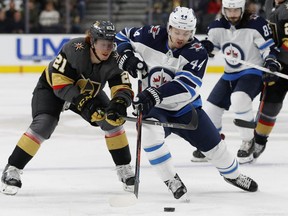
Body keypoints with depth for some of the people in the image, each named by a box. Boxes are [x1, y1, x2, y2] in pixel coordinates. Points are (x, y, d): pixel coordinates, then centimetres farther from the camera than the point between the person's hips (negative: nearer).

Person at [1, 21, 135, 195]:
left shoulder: (114, 60, -25)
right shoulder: (74, 49, -37)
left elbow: (123, 89, -27)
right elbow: (60, 83, -36)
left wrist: (118, 104, -50)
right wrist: (84, 103, -46)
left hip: (89, 91, 5)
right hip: (52, 87, -5)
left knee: (113, 121, -10)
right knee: (43, 126, -24)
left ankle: (124, 169, 7)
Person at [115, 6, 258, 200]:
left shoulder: (197, 53, -20)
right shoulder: (152, 36, -15)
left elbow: (187, 85, -34)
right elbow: (122, 37, 3)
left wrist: (155, 94, -48)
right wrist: (126, 56, -20)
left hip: (185, 107, 1)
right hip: (154, 108, -1)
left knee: (213, 144, 8)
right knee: (149, 132, -33)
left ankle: (232, 174, 41)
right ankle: (172, 180, -20)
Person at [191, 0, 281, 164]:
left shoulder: (256, 24, -17)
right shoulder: (217, 27, -2)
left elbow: (269, 47, -12)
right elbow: (212, 46, 11)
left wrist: (271, 62, -30)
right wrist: (205, 46, -11)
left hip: (253, 72, -6)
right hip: (230, 75, 6)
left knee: (239, 100, -32)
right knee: (212, 107, 6)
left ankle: (249, 142, -15)